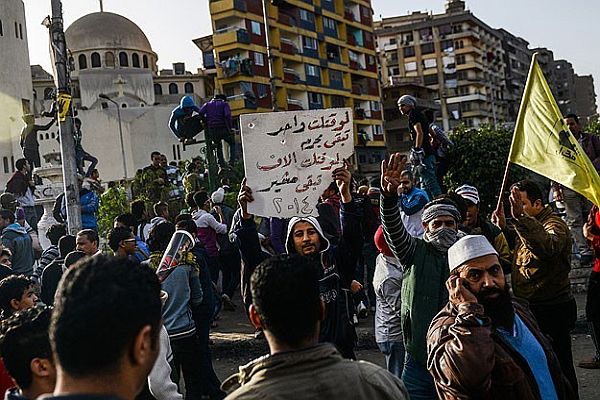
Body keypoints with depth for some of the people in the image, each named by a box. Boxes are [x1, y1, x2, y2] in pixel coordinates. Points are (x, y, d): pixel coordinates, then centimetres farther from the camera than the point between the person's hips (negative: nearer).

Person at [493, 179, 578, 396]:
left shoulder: (554, 225, -17)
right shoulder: (529, 225, 13)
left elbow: (547, 247, -42)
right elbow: (514, 261, 18)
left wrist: (519, 217, -53)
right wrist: (502, 228, 8)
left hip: (552, 310, -10)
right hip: (531, 308, 10)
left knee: (558, 366, 0)